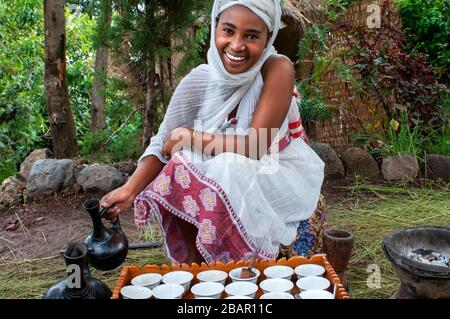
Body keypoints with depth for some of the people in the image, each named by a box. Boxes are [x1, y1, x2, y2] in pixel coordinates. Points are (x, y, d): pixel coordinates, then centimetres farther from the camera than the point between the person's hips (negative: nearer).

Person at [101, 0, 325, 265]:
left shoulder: (278, 69, -21)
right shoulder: (199, 82, -11)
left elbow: (255, 147, -26)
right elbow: (163, 144, -12)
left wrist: (189, 138, -19)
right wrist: (130, 189, -28)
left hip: (279, 176, -3)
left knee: (229, 168, -30)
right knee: (183, 165, -21)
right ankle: (193, 262, -1)